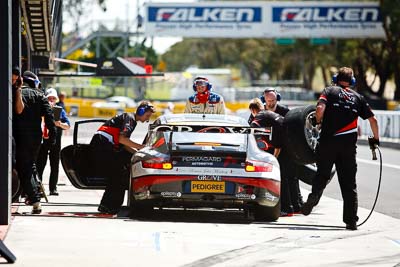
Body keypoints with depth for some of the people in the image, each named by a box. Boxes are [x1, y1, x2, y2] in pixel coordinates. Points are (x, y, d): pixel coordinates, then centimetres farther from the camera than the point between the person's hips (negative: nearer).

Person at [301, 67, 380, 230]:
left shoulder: (329, 91, 6)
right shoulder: (357, 97, 14)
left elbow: (320, 108, -13)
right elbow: (373, 120, 11)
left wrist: (318, 121, 7)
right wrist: (376, 138, 25)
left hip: (328, 141, -1)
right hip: (349, 144, 1)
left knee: (322, 174, 9)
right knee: (349, 183, 5)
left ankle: (314, 197, -20)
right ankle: (351, 220, 1)